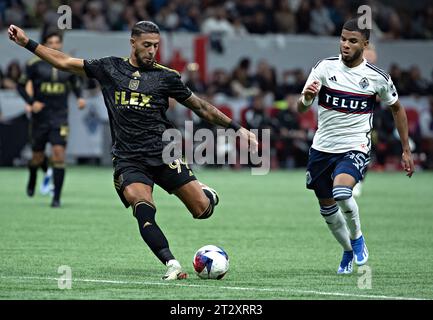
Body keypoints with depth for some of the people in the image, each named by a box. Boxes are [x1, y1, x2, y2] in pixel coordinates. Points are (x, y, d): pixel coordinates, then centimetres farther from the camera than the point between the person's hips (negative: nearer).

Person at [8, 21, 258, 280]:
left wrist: (237, 128, 13)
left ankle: (206, 194, 31)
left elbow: (200, 106, 14)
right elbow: (65, 62, 16)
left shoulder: (166, 76, 6)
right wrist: (27, 43, 13)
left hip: (163, 154, 0)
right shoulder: (110, 68, 9)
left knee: (203, 210, -6)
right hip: (128, 160, 0)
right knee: (142, 206, -28)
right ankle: (172, 265, -31)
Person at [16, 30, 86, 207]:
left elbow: (76, 84, 17)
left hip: (60, 117, 0)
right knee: (38, 156, 9)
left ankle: (56, 197, -8)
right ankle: (32, 179, 45)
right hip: (40, 117, 0)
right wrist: (31, 102, -13)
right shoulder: (35, 64, -4)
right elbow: (21, 85, 2)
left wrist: (80, 98, -3)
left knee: (59, 153, -14)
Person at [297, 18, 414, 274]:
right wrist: (307, 98, -35)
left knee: (341, 191, -30)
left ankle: (357, 238, -3)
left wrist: (406, 150, 10)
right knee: (327, 208, 11)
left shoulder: (378, 77, -7)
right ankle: (349, 252, 38)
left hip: (355, 148, -3)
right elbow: (301, 107, -10)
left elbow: (397, 109, 10)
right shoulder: (325, 67, -6)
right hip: (322, 147, 3)